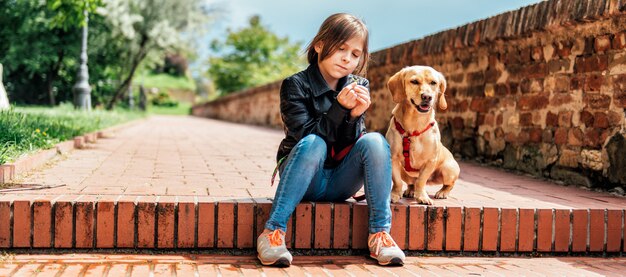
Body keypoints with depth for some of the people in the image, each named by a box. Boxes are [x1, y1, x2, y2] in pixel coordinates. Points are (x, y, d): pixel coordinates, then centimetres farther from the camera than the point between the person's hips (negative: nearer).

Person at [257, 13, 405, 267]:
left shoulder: (359, 88, 3)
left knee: (375, 141, -22)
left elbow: (350, 145, -3)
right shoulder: (296, 85, -7)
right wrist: (340, 108, -27)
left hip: (340, 182, 3)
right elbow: (305, 135, -18)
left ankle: (379, 233, -21)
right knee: (314, 144, -34)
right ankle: (273, 231, -35)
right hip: (306, 180, -3)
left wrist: (355, 116, -22)